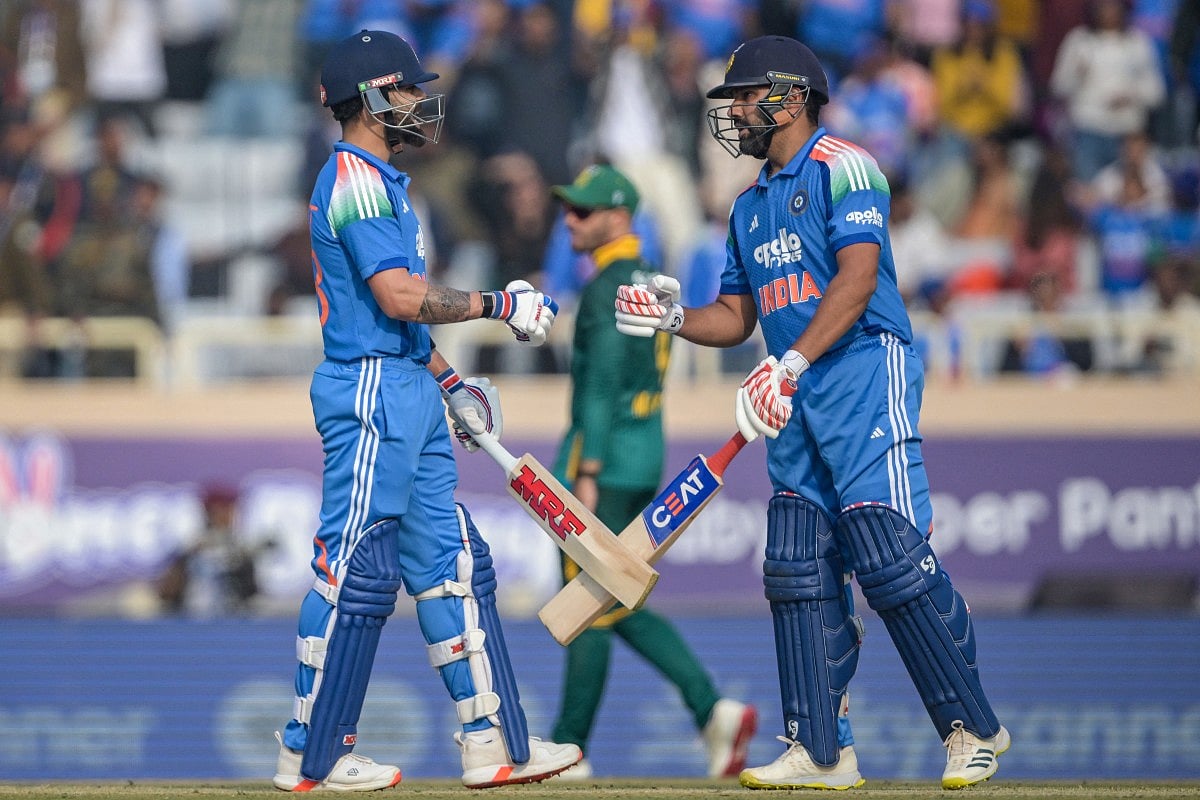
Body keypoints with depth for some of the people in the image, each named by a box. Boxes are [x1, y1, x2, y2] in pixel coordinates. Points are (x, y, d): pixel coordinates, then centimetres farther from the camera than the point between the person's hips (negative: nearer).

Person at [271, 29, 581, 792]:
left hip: (408, 396, 11)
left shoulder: (380, 182, 19)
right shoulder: (356, 181, -13)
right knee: (358, 569, -8)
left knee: (452, 562, 9)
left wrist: (448, 381, 21)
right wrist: (499, 304, -15)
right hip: (371, 392, -11)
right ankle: (311, 756, -3)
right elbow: (400, 297, -22)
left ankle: (492, 742, 11)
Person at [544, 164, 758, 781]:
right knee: (619, 606, 13)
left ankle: (568, 752, 3)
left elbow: (602, 384, -21)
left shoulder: (607, 288, -15)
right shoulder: (651, 282, 15)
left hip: (604, 456, -10)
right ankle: (712, 709, 2)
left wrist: (587, 474, -23)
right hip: (645, 457, 10)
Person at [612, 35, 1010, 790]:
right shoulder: (751, 205, 22)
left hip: (865, 370, -9)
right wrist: (674, 318, 6)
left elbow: (857, 279, -17)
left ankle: (975, 729, -7)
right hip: (798, 399, 9)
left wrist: (790, 364, -25)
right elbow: (737, 317, 26)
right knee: (799, 571, 3)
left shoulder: (842, 168, -4)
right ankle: (822, 751, 6)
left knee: (888, 555, -16)